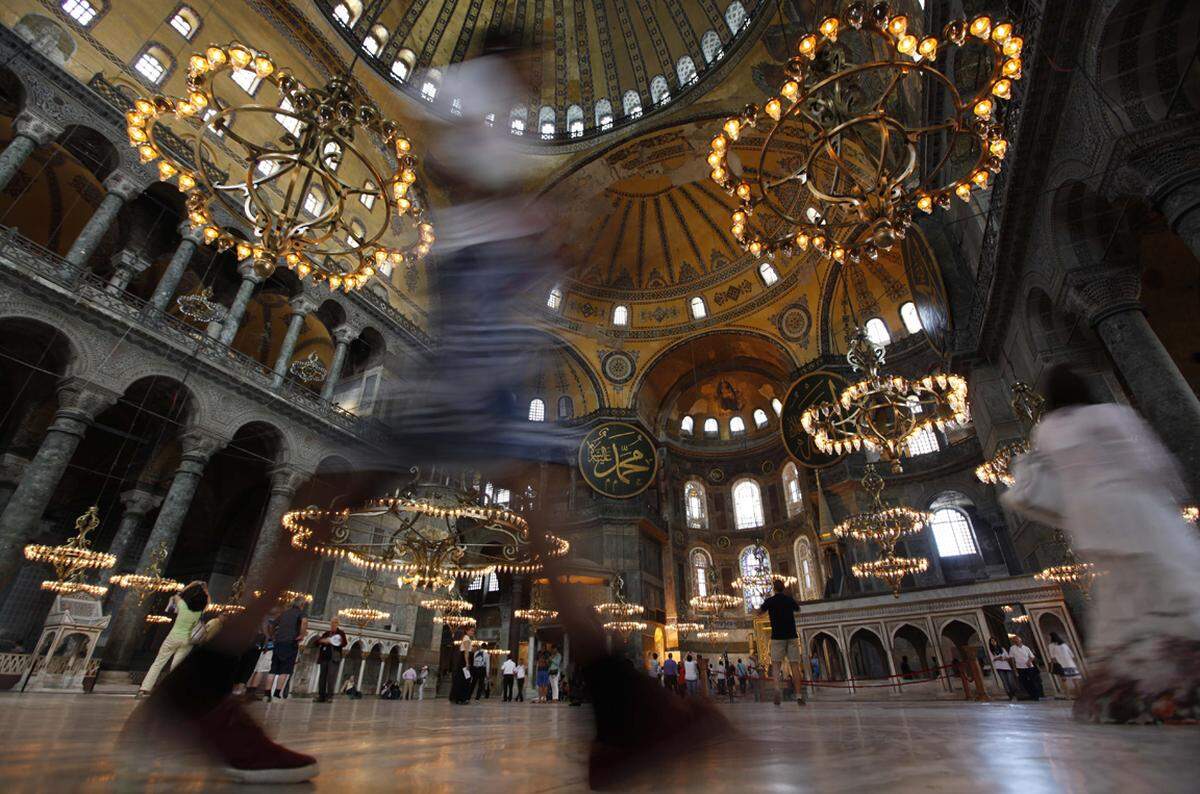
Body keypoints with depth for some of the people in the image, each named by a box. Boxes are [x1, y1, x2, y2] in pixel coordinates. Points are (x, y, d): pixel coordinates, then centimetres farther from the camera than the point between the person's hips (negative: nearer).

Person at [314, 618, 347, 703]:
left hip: (334, 658, -4)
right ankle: (321, 696, 9)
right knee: (322, 676, 2)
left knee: (330, 677, -12)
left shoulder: (341, 633, 7)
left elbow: (344, 643, -2)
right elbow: (317, 641, 13)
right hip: (324, 657, 5)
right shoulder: (326, 633, 19)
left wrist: (339, 642, -23)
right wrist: (323, 640, -8)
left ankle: (329, 696, -12)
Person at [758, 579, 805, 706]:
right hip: (791, 635, 2)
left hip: (777, 636, -2)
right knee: (794, 665, 6)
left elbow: (759, 612, 12)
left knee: (776, 663, 1)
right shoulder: (790, 599, 6)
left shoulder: (769, 601, -2)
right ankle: (799, 695, 3)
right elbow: (798, 608, 28)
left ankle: (777, 688, -22)